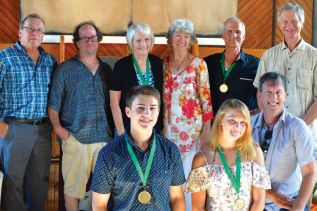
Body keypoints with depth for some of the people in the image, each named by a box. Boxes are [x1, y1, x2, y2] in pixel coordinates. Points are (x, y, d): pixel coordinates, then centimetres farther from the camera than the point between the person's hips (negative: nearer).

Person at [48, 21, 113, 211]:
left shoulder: (106, 70, 13)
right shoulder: (65, 69, 3)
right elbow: (53, 103, 0)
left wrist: (114, 128, 7)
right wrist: (58, 127, -11)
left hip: (104, 137, 3)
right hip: (75, 137, -3)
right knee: (73, 184, 1)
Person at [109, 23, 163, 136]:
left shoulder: (158, 63, 3)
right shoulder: (121, 66, -8)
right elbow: (114, 102, -7)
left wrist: (164, 126, 4)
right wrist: (121, 132, -10)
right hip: (129, 129, -3)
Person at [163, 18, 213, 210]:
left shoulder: (199, 64, -3)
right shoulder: (164, 64, 8)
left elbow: (206, 97, -5)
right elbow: (163, 96, 13)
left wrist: (207, 128, -10)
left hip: (192, 126, -3)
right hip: (169, 126, 4)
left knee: (189, 171, -3)